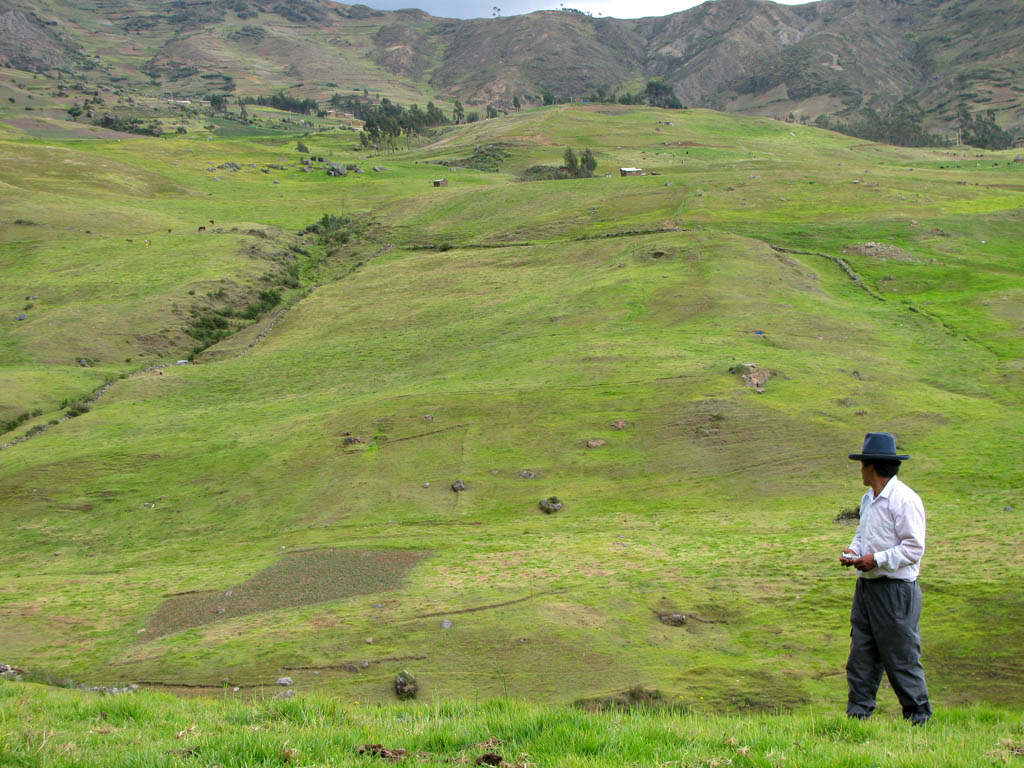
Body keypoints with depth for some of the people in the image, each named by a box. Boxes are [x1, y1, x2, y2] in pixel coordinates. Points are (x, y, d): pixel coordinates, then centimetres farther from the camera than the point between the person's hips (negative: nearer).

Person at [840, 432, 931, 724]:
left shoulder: (905, 500, -14)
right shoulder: (868, 498, 15)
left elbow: (914, 548, -16)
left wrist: (877, 560, -19)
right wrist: (853, 551, 7)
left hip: (896, 590, -9)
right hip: (866, 587, 9)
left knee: (901, 657, -3)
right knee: (861, 655, 8)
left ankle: (919, 718, 8)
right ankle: (858, 712, 14)